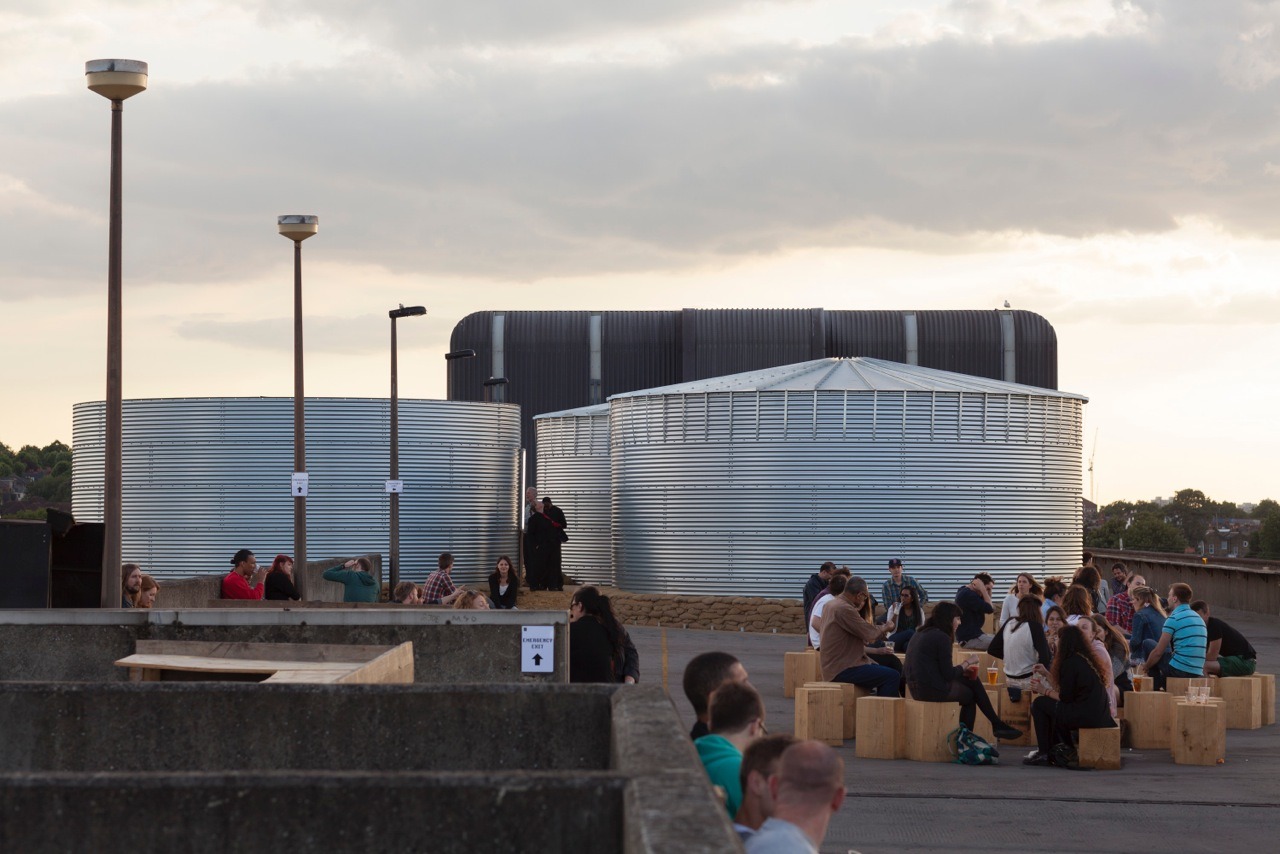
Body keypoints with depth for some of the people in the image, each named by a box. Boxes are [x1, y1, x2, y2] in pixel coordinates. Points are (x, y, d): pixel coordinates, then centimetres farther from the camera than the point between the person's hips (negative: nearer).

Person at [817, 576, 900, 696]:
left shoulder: (833, 604, 13)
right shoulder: (844, 609, -20)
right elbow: (870, 634, -16)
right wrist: (886, 628, 1)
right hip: (842, 670, -11)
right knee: (892, 676, -16)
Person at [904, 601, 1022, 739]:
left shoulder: (920, 634, 14)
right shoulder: (942, 637, -13)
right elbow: (948, 675, -14)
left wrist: (963, 669, 13)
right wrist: (967, 663, 1)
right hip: (935, 690, -9)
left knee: (972, 680, 16)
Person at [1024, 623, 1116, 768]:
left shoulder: (1071, 662, -14)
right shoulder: (1084, 658, 15)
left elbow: (1065, 697, -12)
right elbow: (1062, 689, 16)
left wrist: (1044, 691, 2)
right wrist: (1046, 674, 24)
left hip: (1086, 716, -10)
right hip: (1099, 715, 10)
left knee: (1039, 704, 2)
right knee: (1049, 705, 26)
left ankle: (1044, 754, 8)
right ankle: (1065, 748, 25)